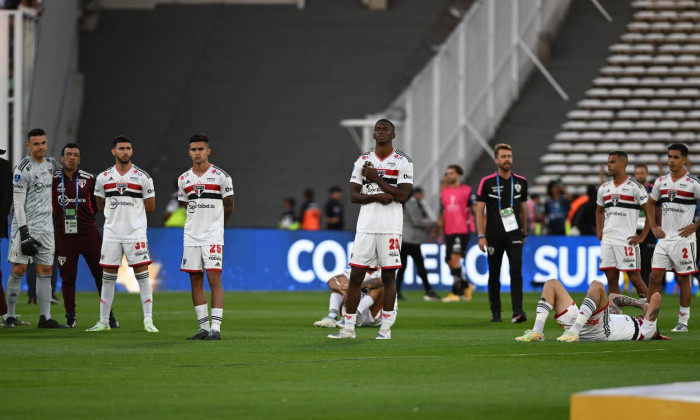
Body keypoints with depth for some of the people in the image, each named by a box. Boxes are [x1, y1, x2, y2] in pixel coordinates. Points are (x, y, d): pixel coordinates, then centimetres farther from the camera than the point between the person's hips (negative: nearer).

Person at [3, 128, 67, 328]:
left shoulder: (50, 163, 9)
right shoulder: (23, 169, -12)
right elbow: (18, 204, -15)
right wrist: (24, 232, -20)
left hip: (45, 226, 7)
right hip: (26, 225, -6)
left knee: (45, 270, 3)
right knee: (19, 269, -7)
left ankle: (45, 318, 4)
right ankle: (10, 315, -1)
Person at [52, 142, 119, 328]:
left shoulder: (89, 179, 4)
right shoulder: (53, 179, 3)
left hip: (89, 234, 0)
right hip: (65, 236, 0)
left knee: (101, 274, 0)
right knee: (68, 277, 1)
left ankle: (109, 315, 8)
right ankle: (70, 316, 13)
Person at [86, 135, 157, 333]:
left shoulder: (142, 177, 0)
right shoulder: (104, 177, 7)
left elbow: (150, 206, 4)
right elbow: (101, 206, 15)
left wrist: (127, 207, 3)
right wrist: (123, 209, 6)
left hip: (136, 233, -2)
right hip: (111, 233, 2)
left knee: (142, 275, -4)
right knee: (108, 277, 5)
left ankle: (148, 320, -1)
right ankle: (104, 322, 12)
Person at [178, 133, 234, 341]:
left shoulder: (221, 176, -4)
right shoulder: (184, 179, 7)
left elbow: (229, 206, 6)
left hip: (213, 236, -4)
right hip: (191, 236, 4)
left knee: (214, 279, -9)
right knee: (195, 281, 5)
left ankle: (216, 328, -10)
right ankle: (203, 327, 11)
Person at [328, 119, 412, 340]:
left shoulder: (403, 162, 1)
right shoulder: (362, 161, 11)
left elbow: (402, 195, -10)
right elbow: (353, 195, 5)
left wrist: (376, 178, -10)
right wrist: (377, 197, -12)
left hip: (390, 227, -3)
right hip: (366, 226, 3)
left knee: (388, 276, 0)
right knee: (355, 275, 0)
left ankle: (386, 328, 5)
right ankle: (349, 328, 4)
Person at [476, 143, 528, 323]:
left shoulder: (521, 182, 7)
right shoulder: (487, 182, -1)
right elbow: (480, 209, -1)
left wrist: (524, 232, 20)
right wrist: (481, 236, -8)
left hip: (514, 234, 1)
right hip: (494, 236, -1)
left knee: (516, 270, -14)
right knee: (494, 274, 5)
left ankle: (518, 312, -20)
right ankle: (495, 312, 19)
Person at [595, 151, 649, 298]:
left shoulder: (635, 187, -5)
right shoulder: (604, 188, 13)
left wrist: (642, 237, -10)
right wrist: (599, 231, 14)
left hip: (627, 240, -6)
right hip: (607, 240, 6)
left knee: (635, 278, -6)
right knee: (611, 279, 4)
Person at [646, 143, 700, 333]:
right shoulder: (661, 181, 9)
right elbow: (650, 203, 23)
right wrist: (653, 226, 12)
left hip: (683, 239, -5)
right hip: (664, 238, 5)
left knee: (683, 279, 1)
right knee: (654, 277, 0)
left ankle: (683, 322, 8)